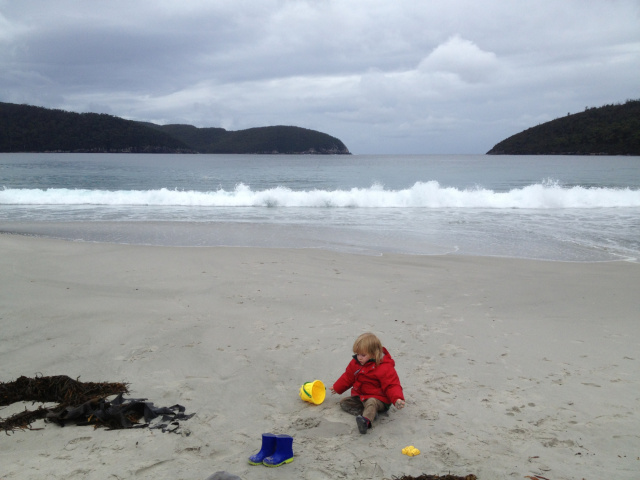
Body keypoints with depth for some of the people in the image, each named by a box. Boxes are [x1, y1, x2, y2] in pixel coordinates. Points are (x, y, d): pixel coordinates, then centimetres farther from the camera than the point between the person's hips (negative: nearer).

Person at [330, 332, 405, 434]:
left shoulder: (385, 368, -17)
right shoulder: (355, 363, 5)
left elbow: (392, 385, -19)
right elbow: (348, 377, 21)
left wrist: (397, 399, -36)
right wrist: (337, 388, 31)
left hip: (378, 398, -8)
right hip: (359, 396, 8)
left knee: (371, 403, -39)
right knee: (344, 402, -7)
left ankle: (366, 420, -69)